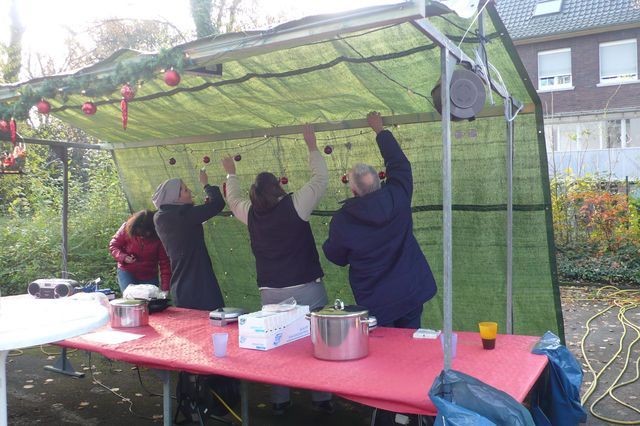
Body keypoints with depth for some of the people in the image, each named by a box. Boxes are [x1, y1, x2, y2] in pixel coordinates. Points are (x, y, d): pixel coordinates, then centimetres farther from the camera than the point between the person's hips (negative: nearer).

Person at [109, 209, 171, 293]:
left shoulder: (159, 238, -18)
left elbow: (164, 263, -18)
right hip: (127, 272, 0)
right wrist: (123, 257, -25)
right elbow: (113, 246, -4)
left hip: (149, 276, 0)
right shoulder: (126, 228, -16)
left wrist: (165, 288, -24)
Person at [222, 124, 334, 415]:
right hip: (307, 290, -3)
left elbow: (232, 200, 22)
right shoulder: (295, 205, -10)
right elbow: (321, 178, 1)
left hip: (271, 293, 3)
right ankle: (322, 400, 18)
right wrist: (312, 146, 12)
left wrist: (231, 174, 39)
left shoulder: (250, 213, 0)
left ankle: (279, 401, 24)